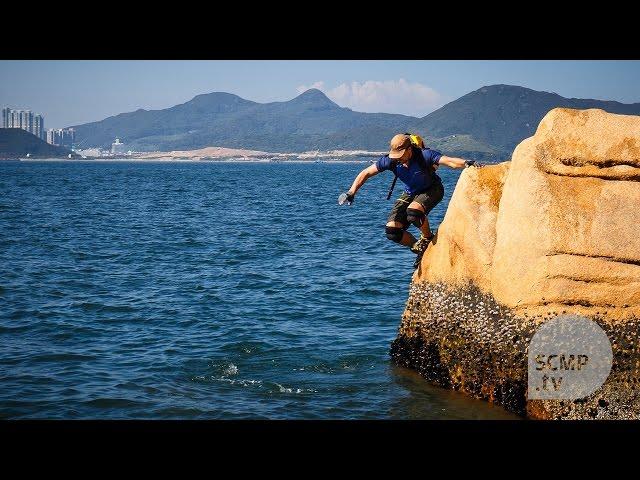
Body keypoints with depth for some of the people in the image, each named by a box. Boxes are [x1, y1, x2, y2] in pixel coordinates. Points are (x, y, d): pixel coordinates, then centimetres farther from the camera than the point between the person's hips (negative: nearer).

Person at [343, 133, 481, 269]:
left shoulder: (424, 155, -28)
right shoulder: (390, 160, -18)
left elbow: (450, 161, -38)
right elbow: (366, 173, -10)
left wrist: (466, 163, -58)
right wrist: (352, 192, -20)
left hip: (432, 190, -5)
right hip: (410, 193, 5)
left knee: (413, 212, -37)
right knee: (392, 231, -12)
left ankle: (428, 238, -6)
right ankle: (420, 248, 13)